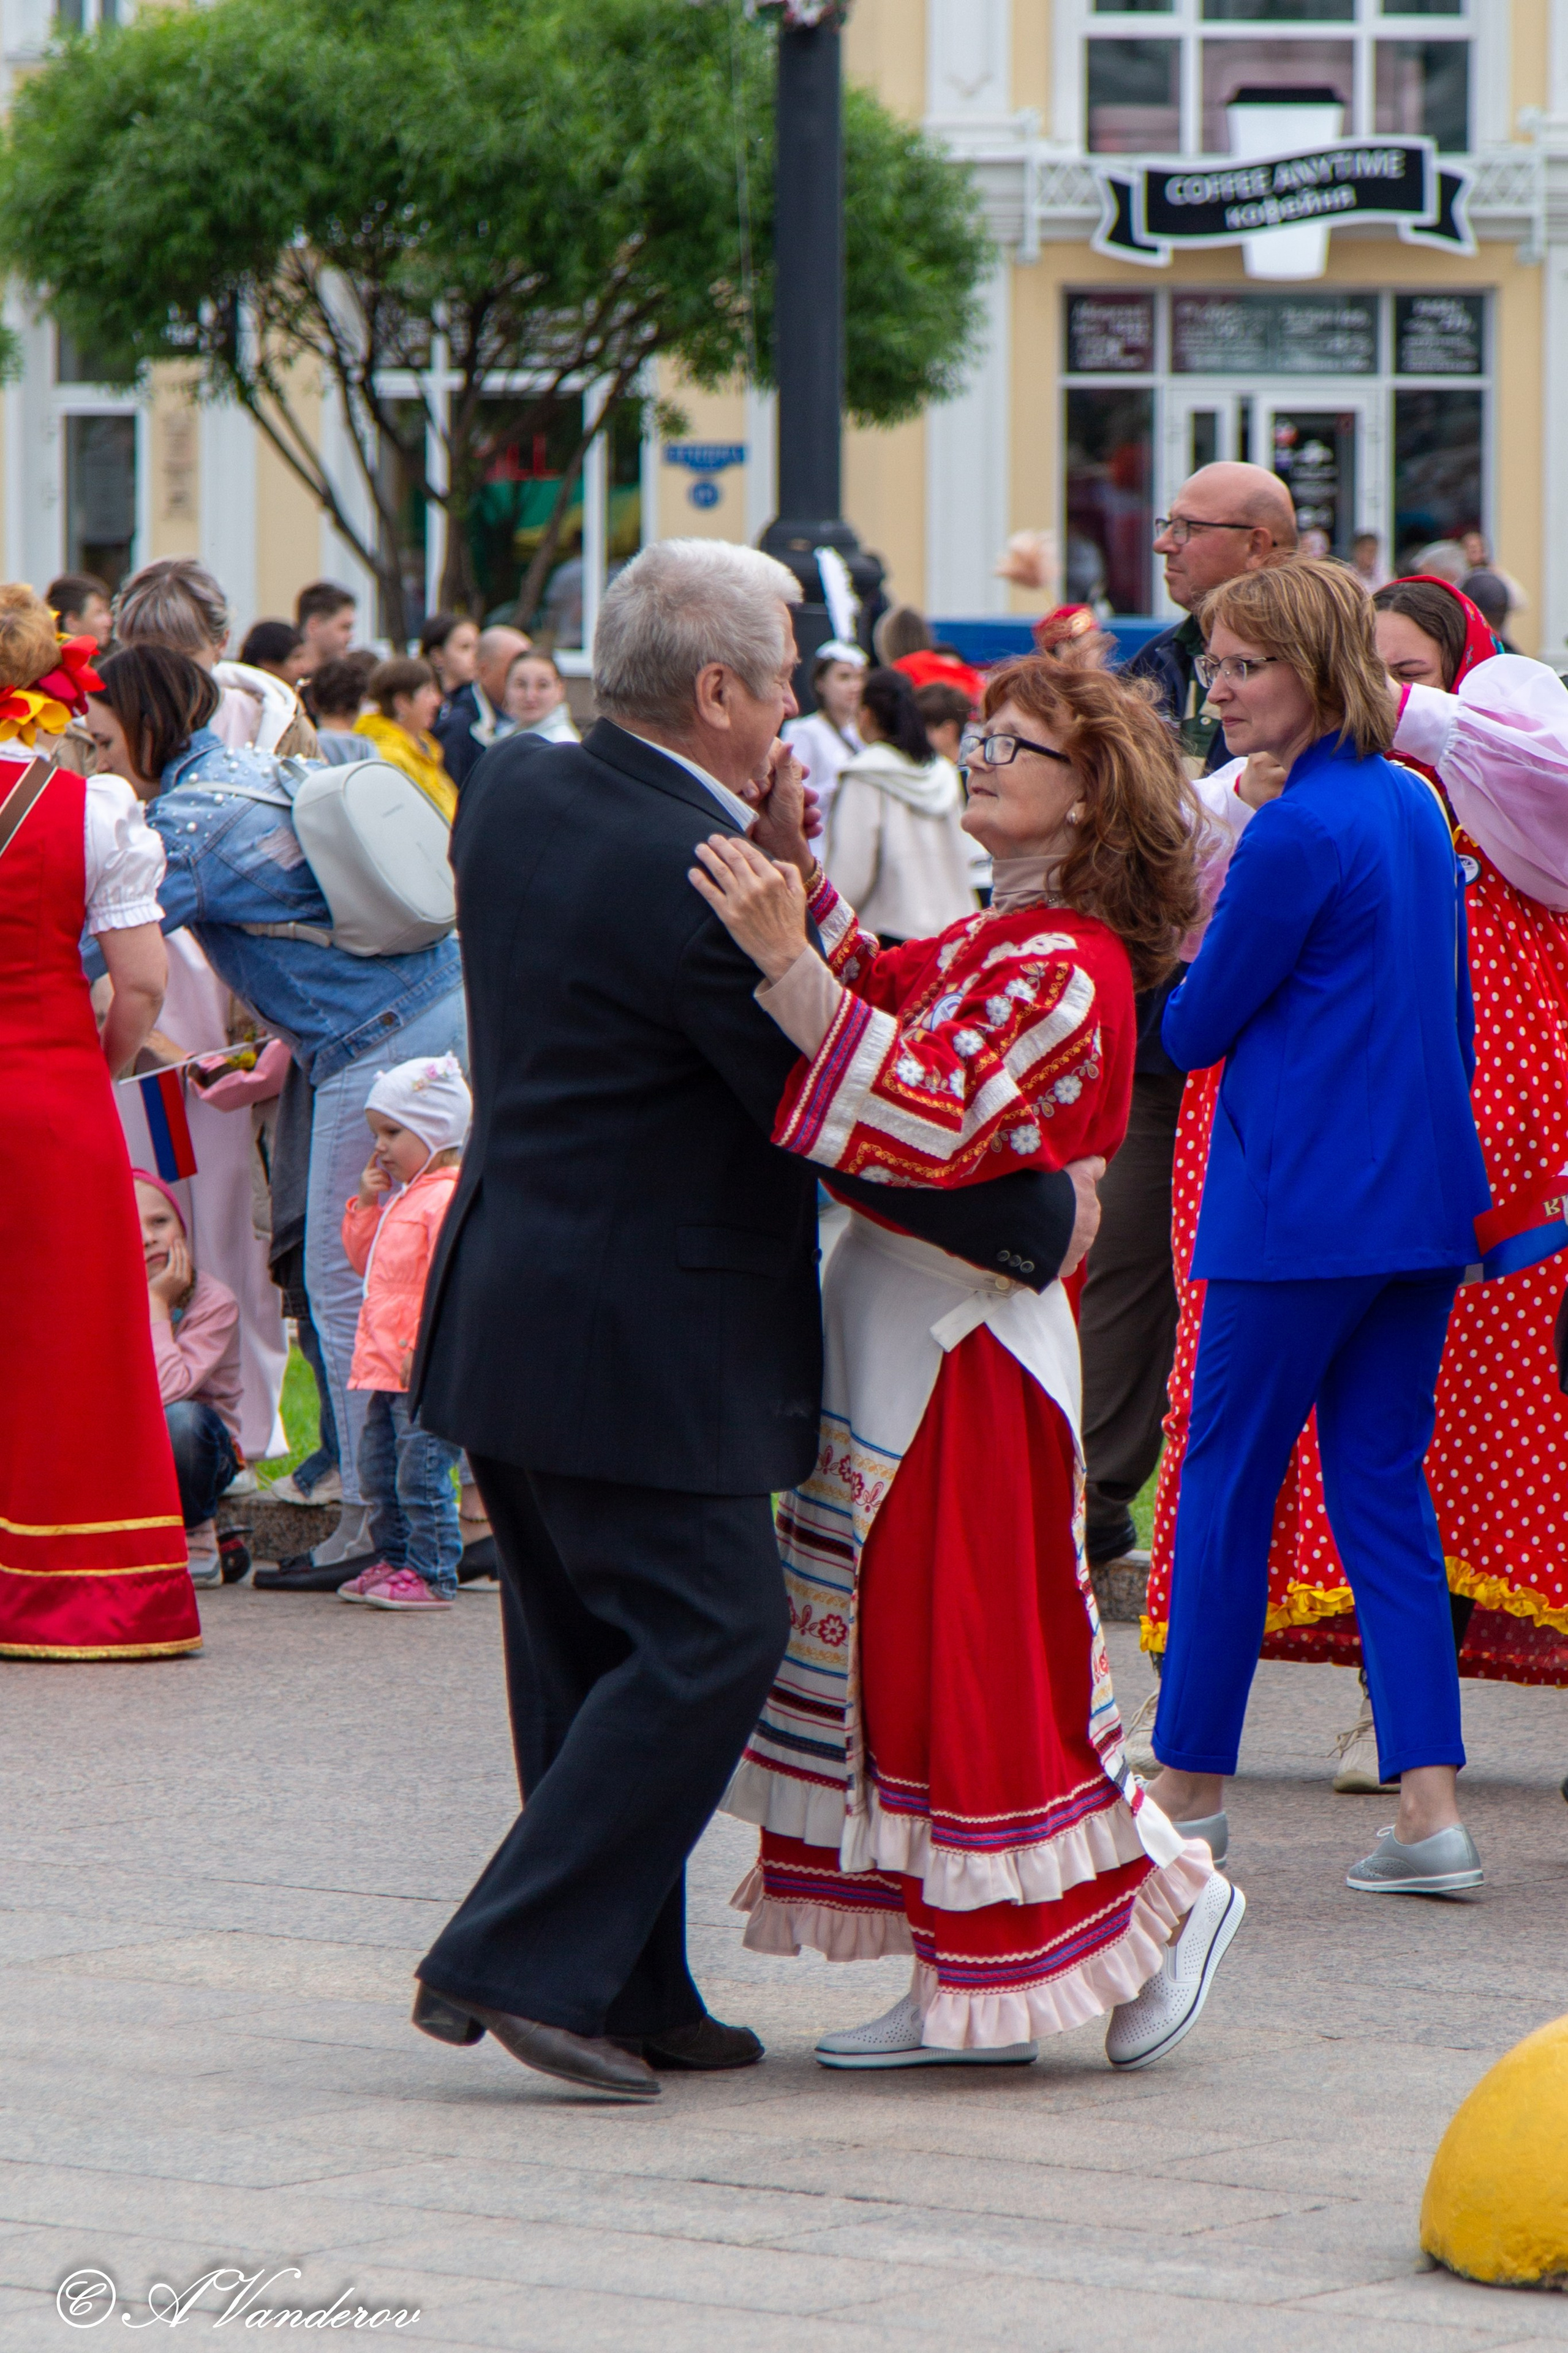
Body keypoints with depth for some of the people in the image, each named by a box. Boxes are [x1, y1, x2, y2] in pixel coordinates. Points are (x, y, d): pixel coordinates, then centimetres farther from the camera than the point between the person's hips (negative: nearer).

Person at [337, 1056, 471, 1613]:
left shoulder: (450, 1198, -15)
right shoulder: (404, 1199, 18)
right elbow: (366, 1257, 28)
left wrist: (426, 1346, -25)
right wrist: (367, 1205, 13)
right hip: (389, 1370, 11)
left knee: (421, 1477, -9)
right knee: (379, 1474, 17)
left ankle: (431, 1574, -5)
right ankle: (394, 1561, 27)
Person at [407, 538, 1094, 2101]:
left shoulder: (513, 792, 4)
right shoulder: (690, 883, -22)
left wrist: (772, 873, 0)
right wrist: (1043, 1218, -4)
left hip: (511, 1310, 10)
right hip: (638, 1341, -9)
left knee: (592, 1650, 14)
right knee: (710, 1638, -4)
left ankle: (628, 1995, 19)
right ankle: (515, 1960, -8)